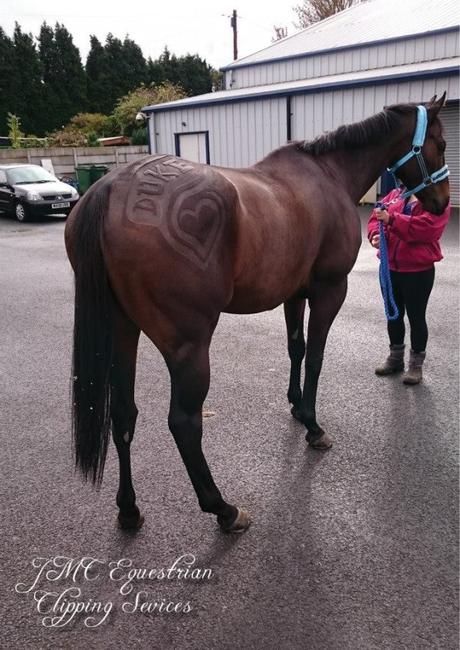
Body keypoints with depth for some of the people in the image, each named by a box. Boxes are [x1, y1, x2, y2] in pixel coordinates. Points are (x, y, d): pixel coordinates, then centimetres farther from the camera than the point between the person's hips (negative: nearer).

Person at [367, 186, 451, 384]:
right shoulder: (395, 194, 9)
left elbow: (425, 227, -24)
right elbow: (376, 217, 5)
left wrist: (391, 219, -31)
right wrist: (376, 234, -17)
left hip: (418, 271, -5)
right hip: (389, 267, 6)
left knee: (416, 317, 5)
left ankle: (416, 364, 20)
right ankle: (395, 358, 33)